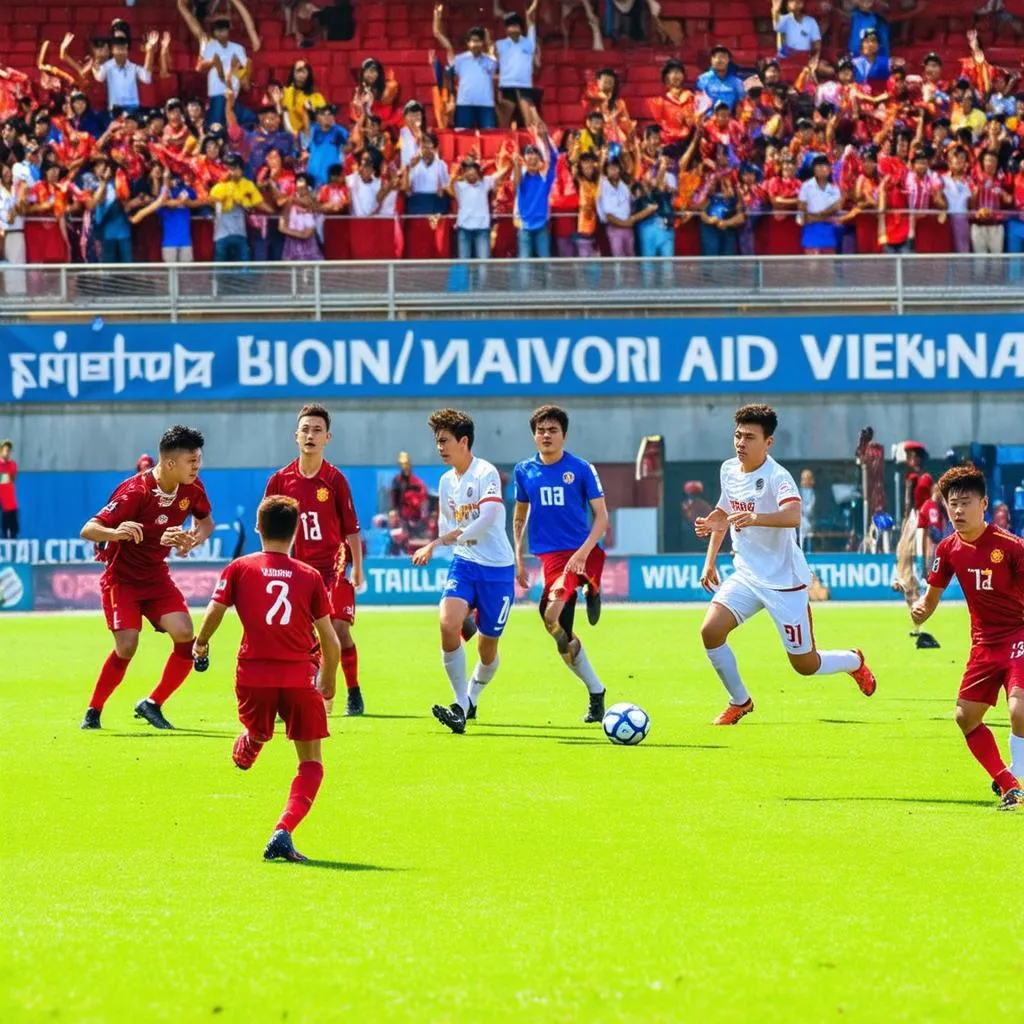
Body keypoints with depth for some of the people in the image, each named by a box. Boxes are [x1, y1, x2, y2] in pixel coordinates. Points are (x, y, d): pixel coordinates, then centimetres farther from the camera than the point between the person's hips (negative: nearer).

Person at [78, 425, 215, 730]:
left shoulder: (192, 489, -8)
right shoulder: (135, 492, -26)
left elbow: (206, 521, 14)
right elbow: (88, 530, -29)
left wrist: (194, 538, -10)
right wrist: (116, 533, -51)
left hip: (156, 576, 6)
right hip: (122, 577, -6)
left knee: (185, 635, -14)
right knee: (126, 646, -19)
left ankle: (152, 704, 3)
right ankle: (93, 712, 1)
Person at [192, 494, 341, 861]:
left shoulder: (239, 568, 3)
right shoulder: (310, 576, 4)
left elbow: (214, 613, -3)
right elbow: (329, 638, 6)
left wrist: (201, 644, 19)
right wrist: (328, 681, 21)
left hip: (253, 674, 0)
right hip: (300, 676, 0)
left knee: (257, 734, 33)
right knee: (311, 763, 5)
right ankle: (283, 831, -11)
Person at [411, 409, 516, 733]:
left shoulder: (486, 474, -14)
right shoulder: (446, 481, 9)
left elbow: (487, 520, -27)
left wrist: (439, 542, -27)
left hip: (496, 568, -5)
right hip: (463, 563, 5)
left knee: (487, 645, 5)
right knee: (448, 624, -20)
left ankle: (470, 699, 34)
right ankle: (461, 706, -12)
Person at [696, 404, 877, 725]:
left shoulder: (777, 477, -20)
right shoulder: (729, 470, 3)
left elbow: (792, 516, -41)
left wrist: (755, 518, -58)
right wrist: (710, 560, 20)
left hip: (784, 580, -6)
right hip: (746, 575, 6)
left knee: (805, 664, 2)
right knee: (710, 631, -16)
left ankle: (853, 662, 37)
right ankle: (740, 702, 7)